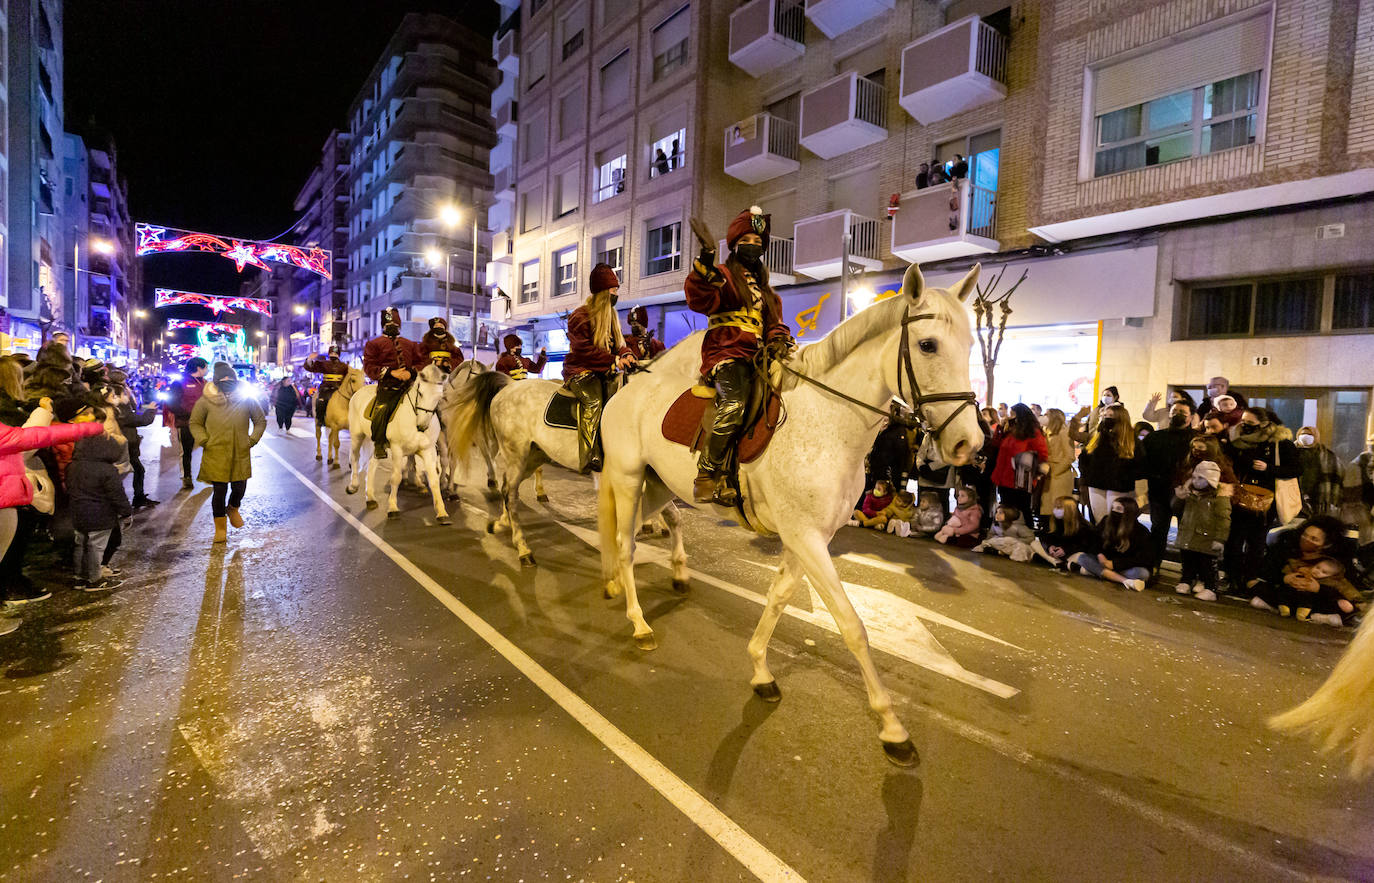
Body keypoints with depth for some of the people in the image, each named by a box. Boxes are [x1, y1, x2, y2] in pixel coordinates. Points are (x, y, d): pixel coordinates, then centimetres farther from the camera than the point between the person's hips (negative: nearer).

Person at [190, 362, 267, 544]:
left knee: (239, 488, 7)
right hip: (216, 455, -1)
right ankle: (220, 527, 19)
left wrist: (252, 439, 3)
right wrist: (205, 441, -2)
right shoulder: (206, 400, -2)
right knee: (220, 490, 2)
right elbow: (195, 423, 10)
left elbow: (261, 421, 13)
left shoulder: (246, 399, 0)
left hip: (241, 454, 1)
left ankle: (233, 508, 43)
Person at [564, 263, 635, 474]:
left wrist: (626, 355, -6)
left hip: (604, 373, 7)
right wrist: (613, 360, -22)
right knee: (593, 399, -34)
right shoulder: (580, 316, -5)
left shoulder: (611, 316, 20)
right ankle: (590, 458, -40)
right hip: (580, 371, -7)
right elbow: (583, 349, -14)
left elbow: (618, 344, 19)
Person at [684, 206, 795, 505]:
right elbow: (700, 301, -12)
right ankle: (706, 475, -23)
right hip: (726, 353, -7)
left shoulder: (764, 288, 28)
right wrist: (705, 268, -27)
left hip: (754, 357, 7)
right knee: (734, 405, -32)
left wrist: (779, 341, 0)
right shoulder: (723, 276, 7)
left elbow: (774, 322, 22)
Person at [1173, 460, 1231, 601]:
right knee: (1188, 563, 16)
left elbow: (1223, 519, -13)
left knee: (1208, 566, 3)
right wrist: (1179, 497, -1)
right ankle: (1186, 582, 27)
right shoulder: (1190, 493, 7)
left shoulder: (1219, 497, -11)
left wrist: (1220, 539, -17)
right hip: (1187, 539, 6)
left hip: (1207, 541, -6)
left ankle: (1210, 589, 12)